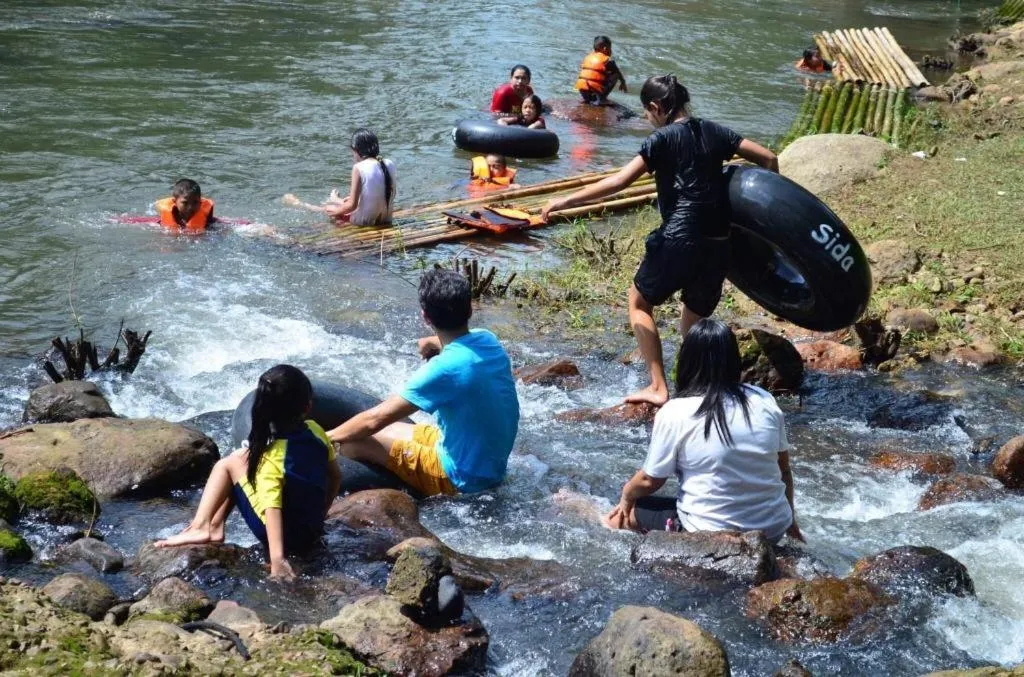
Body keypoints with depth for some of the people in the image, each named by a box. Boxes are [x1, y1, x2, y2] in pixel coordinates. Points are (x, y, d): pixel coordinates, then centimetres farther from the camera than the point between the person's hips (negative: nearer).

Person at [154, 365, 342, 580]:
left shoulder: (272, 457, -24)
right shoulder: (316, 432, -6)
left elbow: (273, 508, -32)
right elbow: (336, 477, 7)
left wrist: (277, 559, -39)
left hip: (286, 536, -6)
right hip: (313, 533, 7)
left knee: (228, 464, -2)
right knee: (246, 458, 15)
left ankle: (201, 527, -3)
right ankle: (213, 525, 13)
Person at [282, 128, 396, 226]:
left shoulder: (359, 168, -20)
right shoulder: (389, 164, -4)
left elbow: (352, 205, -20)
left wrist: (335, 211, 1)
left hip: (365, 221, -5)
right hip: (386, 219, 5)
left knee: (328, 209, 24)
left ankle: (299, 204, 50)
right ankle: (336, 200, 69)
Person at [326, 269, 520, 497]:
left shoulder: (444, 368, -27)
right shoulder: (488, 340, -4)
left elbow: (375, 419, -20)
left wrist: (326, 437, -6)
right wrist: (436, 343, 12)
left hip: (462, 479, -8)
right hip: (492, 466, 8)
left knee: (355, 440, -4)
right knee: (387, 429, 20)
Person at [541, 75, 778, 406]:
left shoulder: (663, 138, -4)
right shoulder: (713, 131, 11)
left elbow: (618, 182, -12)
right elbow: (769, 159, 8)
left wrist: (566, 201, -7)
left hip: (679, 239, -5)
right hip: (719, 244, 5)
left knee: (639, 302, 16)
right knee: (696, 319, 21)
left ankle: (658, 387, 6)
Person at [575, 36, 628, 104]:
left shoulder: (588, 57, 16)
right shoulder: (608, 60, 0)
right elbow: (619, 74, 13)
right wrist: (623, 83, 34)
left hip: (582, 90, 6)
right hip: (596, 90, -6)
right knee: (615, 75, 8)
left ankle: (588, 98, 18)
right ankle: (601, 98, 1)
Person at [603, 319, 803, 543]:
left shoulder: (675, 413, -11)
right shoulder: (764, 402, -1)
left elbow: (650, 480, -2)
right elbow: (784, 470, 9)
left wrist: (626, 494, 20)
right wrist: (790, 521, 25)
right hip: (774, 529, 4)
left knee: (623, 515, 14)